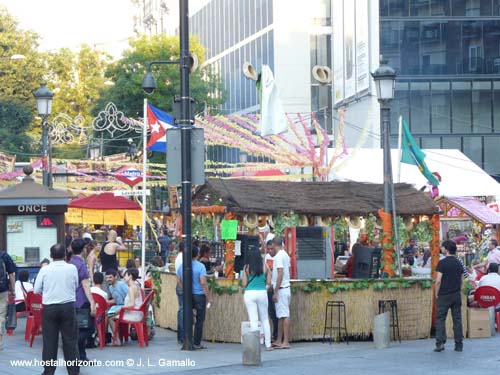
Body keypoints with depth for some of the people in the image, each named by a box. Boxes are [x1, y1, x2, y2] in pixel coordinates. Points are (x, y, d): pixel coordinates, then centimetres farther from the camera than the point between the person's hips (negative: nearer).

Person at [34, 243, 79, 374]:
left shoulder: (45, 270, -6)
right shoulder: (72, 268, -3)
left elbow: (36, 290, 2)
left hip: (49, 307, -1)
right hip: (68, 306, 1)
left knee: (49, 340, 4)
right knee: (70, 339, 7)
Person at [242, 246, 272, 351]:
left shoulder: (247, 268, -4)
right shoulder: (265, 266, 0)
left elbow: (244, 284, -3)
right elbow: (268, 282, 2)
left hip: (249, 294, -2)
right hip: (262, 293, 2)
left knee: (253, 320, 1)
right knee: (265, 319, 14)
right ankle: (268, 344, 14)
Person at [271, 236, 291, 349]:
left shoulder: (279, 256, -15)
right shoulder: (285, 255, 13)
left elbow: (280, 274, -20)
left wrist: (276, 292, -18)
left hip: (281, 289, -10)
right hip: (286, 287, 10)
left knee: (284, 315, -9)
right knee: (281, 315, 13)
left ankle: (285, 342, -10)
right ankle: (279, 341, 19)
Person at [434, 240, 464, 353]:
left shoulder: (442, 263, -11)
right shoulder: (459, 263, 8)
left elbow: (438, 281, -14)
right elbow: (461, 281, 12)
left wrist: (437, 294, -3)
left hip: (444, 295, -5)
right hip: (457, 295, 5)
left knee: (440, 318, 1)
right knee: (457, 319, 6)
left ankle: (440, 343, -8)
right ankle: (459, 345, 7)